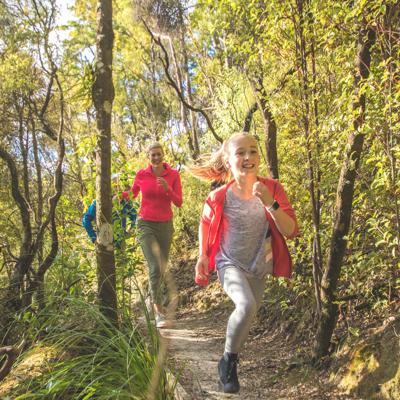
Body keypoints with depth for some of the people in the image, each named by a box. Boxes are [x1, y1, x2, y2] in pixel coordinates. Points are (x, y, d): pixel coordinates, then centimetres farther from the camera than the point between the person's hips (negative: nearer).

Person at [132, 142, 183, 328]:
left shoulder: (173, 175, -3)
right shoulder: (141, 175, -3)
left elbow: (179, 203, -6)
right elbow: (133, 193, 14)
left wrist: (167, 189, -22)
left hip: (165, 226, 2)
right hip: (146, 225, -2)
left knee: (162, 269, 14)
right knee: (155, 268, -18)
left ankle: (154, 301, 38)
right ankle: (159, 311, -12)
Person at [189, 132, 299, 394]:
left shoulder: (273, 189, -16)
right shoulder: (219, 198, -19)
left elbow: (291, 231, -19)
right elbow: (206, 224, 3)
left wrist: (270, 203, -32)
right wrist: (203, 256, -4)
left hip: (259, 267, 3)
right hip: (230, 264, -3)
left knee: (248, 317, 18)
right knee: (246, 306, -30)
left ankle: (231, 365, 46)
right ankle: (228, 360, -2)